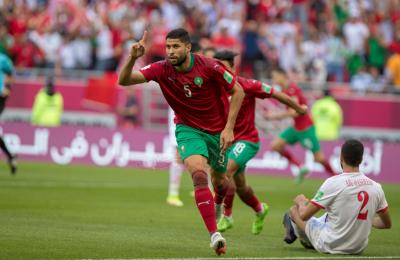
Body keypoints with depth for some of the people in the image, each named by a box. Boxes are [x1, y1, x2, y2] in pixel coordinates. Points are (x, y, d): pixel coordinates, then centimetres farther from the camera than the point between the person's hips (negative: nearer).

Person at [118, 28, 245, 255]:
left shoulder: (208, 66, -21)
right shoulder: (162, 70, -16)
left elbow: (238, 91, -12)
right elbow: (124, 80, -21)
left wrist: (229, 128, -16)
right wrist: (132, 58, -40)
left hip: (218, 131, 1)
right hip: (188, 129, 0)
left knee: (219, 179, 16)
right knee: (198, 173, -26)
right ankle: (214, 234, -29)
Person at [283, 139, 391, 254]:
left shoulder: (333, 183, -18)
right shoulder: (376, 187, -5)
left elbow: (304, 215, -13)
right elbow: (387, 223, 8)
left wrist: (300, 202, 11)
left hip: (331, 247, -5)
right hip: (359, 248, 5)